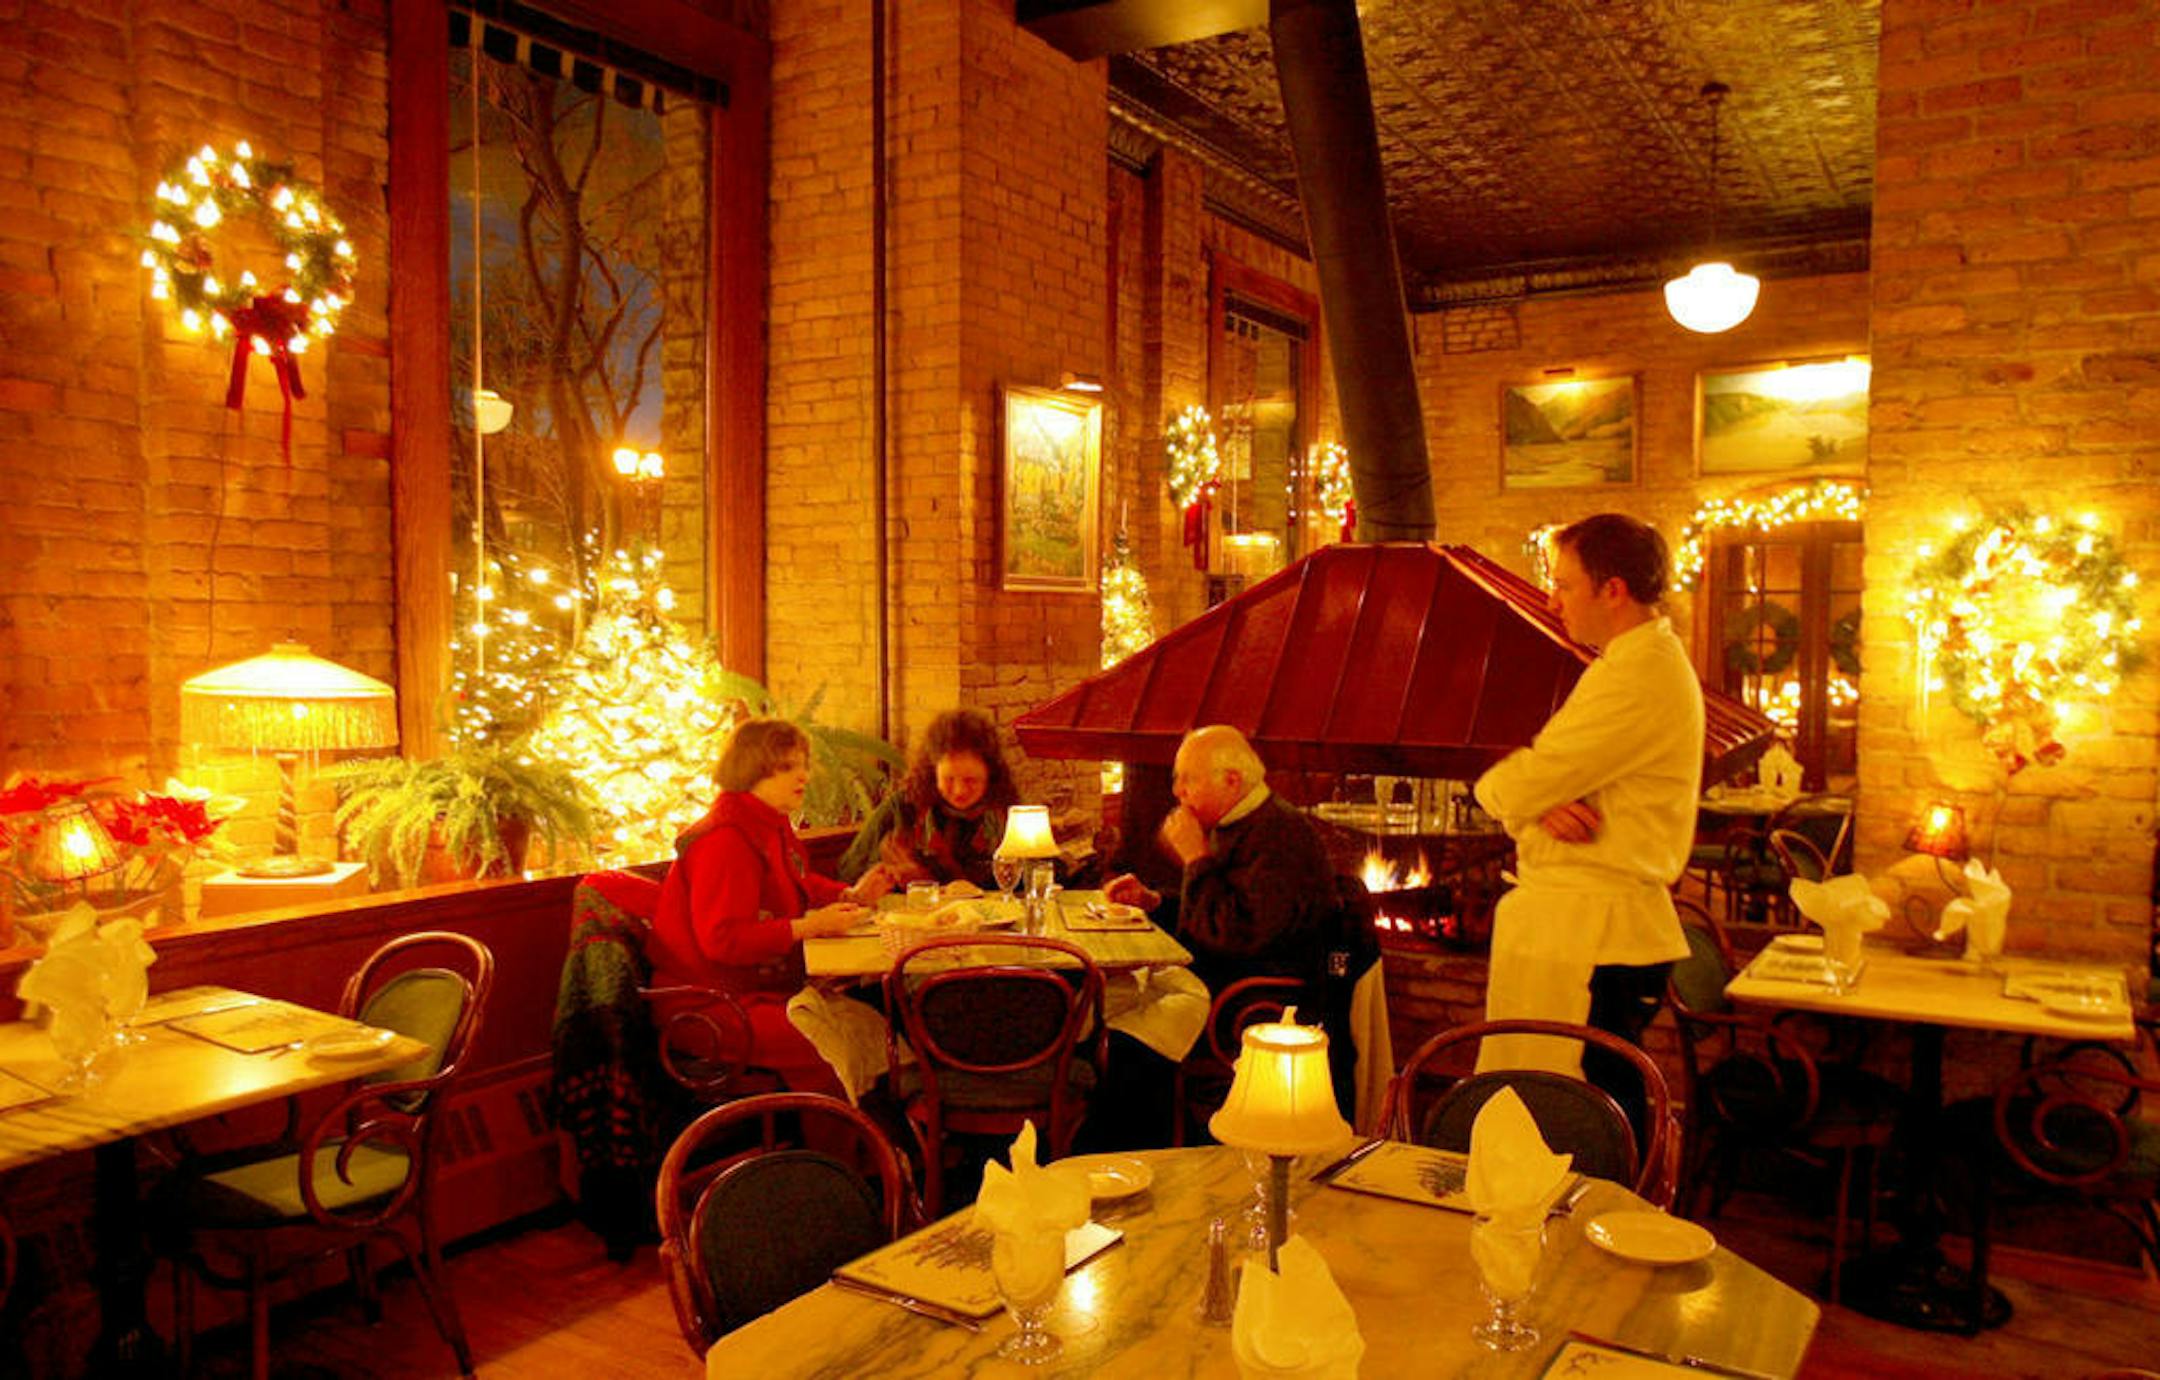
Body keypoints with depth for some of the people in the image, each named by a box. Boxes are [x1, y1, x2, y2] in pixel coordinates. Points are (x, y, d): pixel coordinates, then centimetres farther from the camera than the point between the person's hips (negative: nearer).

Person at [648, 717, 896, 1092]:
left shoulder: (772, 827, 14)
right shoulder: (725, 841, -19)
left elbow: (802, 886, 29)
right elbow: (722, 939, -26)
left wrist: (852, 896, 8)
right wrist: (810, 927, -26)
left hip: (767, 987, 10)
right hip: (718, 1008, -10)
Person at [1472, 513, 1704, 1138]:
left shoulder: (1642, 677, -18)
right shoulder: (1626, 663, 17)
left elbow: (1511, 787, -20)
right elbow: (1535, 782, 13)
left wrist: (1501, 785, 3)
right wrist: (1542, 804, -10)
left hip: (1595, 940, -10)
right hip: (1569, 926, 10)